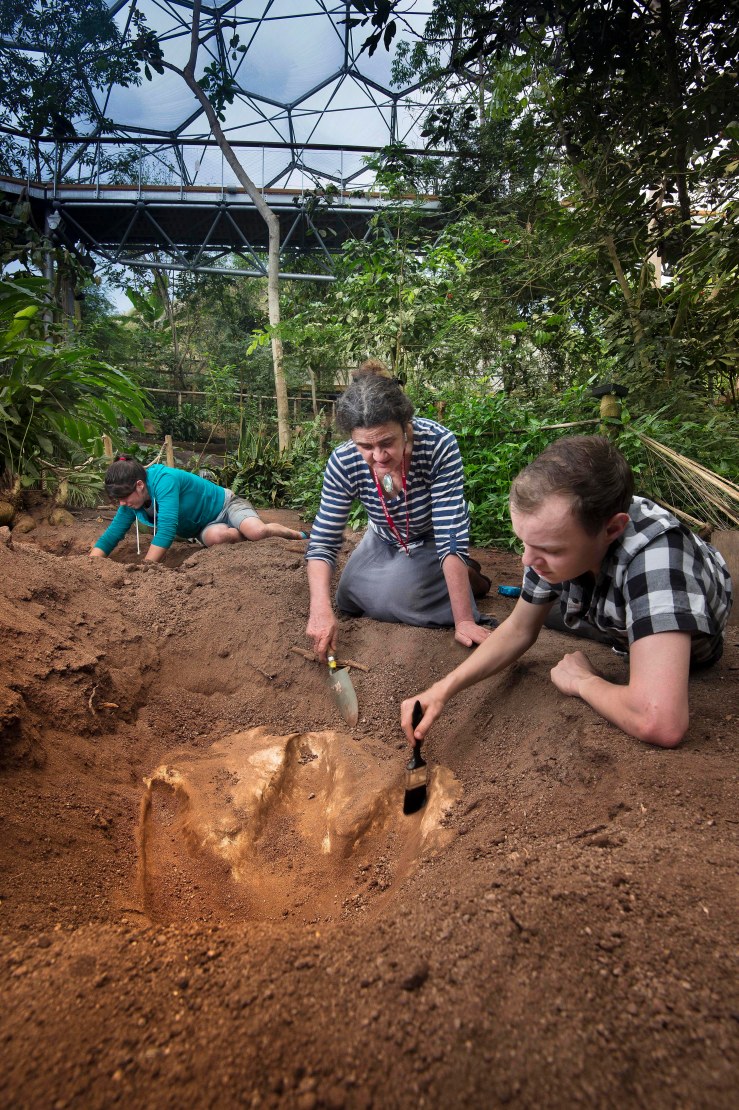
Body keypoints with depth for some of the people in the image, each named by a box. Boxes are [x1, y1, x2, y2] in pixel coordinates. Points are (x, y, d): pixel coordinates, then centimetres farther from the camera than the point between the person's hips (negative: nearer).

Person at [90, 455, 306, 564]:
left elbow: (167, 529, -40)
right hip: (206, 526, 5)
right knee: (216, 536, -33)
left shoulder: (164, 479, -33)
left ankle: (295, 534, 0)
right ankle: (245, 535, -2)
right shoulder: (130, 504, -9)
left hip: (225, 504, -5)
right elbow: (111, 535, -5)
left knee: (257, 531, -33)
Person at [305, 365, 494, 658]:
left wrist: (464, 621, -37)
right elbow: (322, 542, -22)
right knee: (348, 601, 8)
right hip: (384, 540, 4)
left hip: (431, 539, -4)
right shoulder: (343, 463, -28)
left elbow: (452, 537, -36)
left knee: (387, 599, -22)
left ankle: (465, 575, 5)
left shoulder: (439, 445, -38)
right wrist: (320, 610, -39)